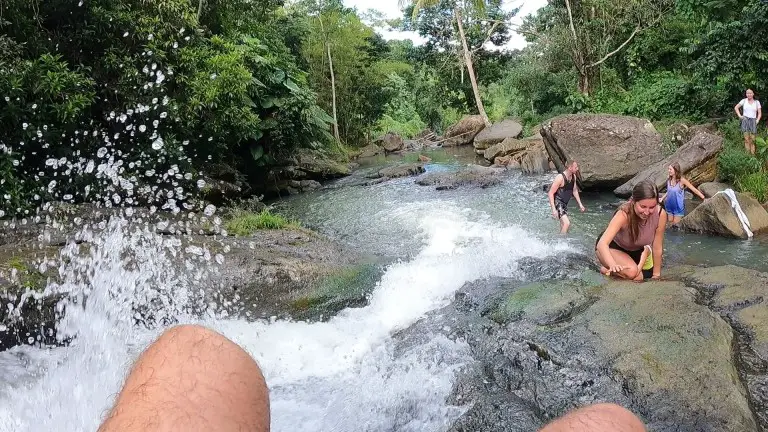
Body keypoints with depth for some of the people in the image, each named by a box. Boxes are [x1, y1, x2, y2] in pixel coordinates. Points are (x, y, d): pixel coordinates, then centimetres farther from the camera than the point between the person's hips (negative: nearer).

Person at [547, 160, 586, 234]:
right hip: (557, 203, -9)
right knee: (567, 223, -20)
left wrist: (580, 204, 15)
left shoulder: (573, 176, 1)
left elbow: (574, 191, 17)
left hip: (564, 203, 9)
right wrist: (553, 209, -28)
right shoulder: (560, 177, -24)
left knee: (564, 224, 18)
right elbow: (551, 193, -23)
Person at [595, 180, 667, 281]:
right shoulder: (624, 214, -37)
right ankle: (607, 270, 0)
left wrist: (656, 275, -6)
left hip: (636, 250, 5)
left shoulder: (660, 215, -28)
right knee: (631, 272, -30)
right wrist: (613, 265, -65)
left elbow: (657, 248, -15)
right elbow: (602, 244, -48)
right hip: (612, 247, -5)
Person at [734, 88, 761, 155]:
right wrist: (739, 116, -1)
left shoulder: (757, 102, 6)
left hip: (753, 121, 1)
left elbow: (759, 113, 9)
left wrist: (757, 120, -5)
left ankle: (752, 154, 4)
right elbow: (736, 107, 9)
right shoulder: (744, 101, 3)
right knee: (746, 139, -5)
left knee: (752, 139, 0)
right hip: (745, 120, -1)